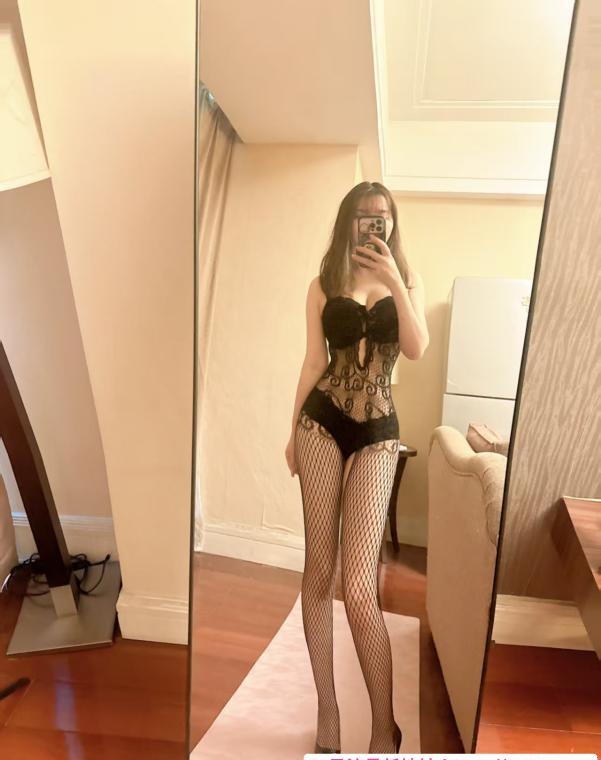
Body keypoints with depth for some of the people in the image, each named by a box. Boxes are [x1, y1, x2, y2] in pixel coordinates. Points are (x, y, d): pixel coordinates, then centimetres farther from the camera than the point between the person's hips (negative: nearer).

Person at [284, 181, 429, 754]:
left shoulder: (408, 281, 11)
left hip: (378, 433, 0)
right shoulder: (324, 285, 8)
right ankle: (326, 709, 25)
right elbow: (313, 362, 7)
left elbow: (417, 350, -5)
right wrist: (293, 433, 7)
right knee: (319, 569, 6)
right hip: (321, 424, 1)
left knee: (358, 586, -7)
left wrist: (394, 281, -13)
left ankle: (384, 728, 14)